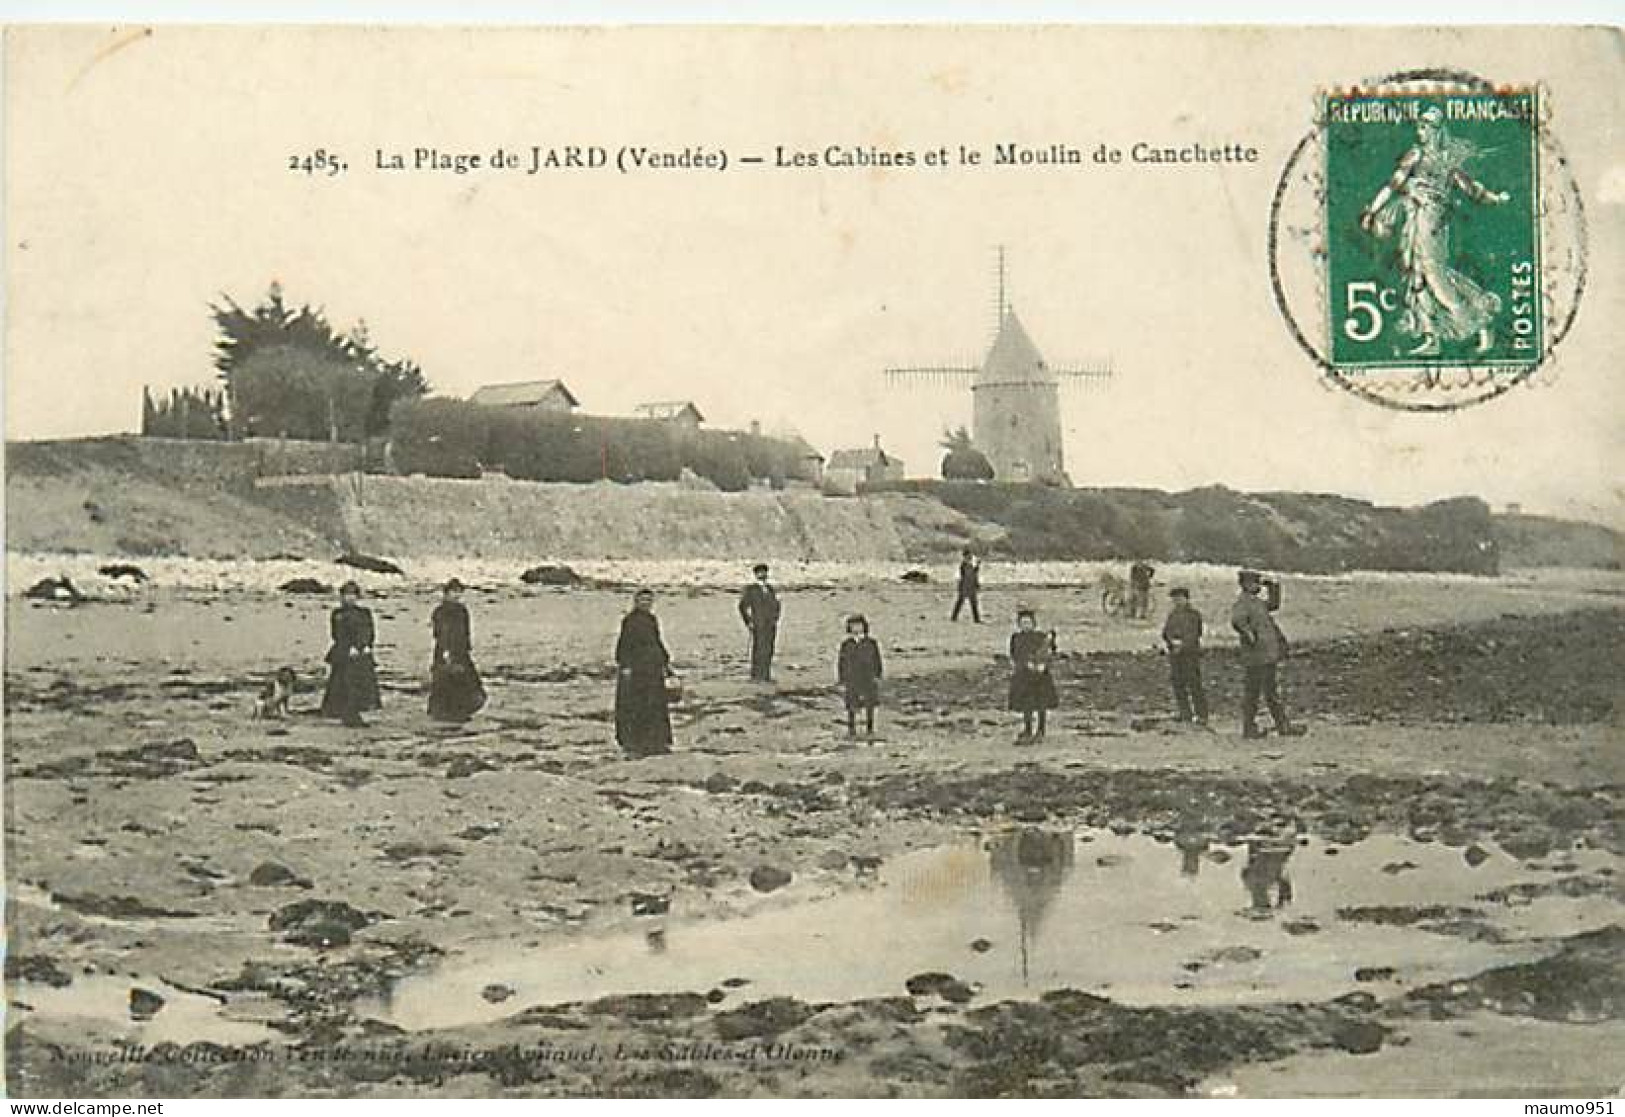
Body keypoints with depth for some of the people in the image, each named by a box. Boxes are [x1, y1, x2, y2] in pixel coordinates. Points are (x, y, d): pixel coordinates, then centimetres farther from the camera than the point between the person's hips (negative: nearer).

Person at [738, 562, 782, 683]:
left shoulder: (770, 588, 13)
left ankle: (766, 676, 8)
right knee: (758, 650, -10)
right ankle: (755, 677, -9)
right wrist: (748, 622, -13)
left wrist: (776, 619, 14)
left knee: (768, 650, 4)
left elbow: (776, 605, 25)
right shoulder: (750, 589, -5)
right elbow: (742, 606, -9)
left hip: (771, 625, 6)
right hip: (758, 625, -6)